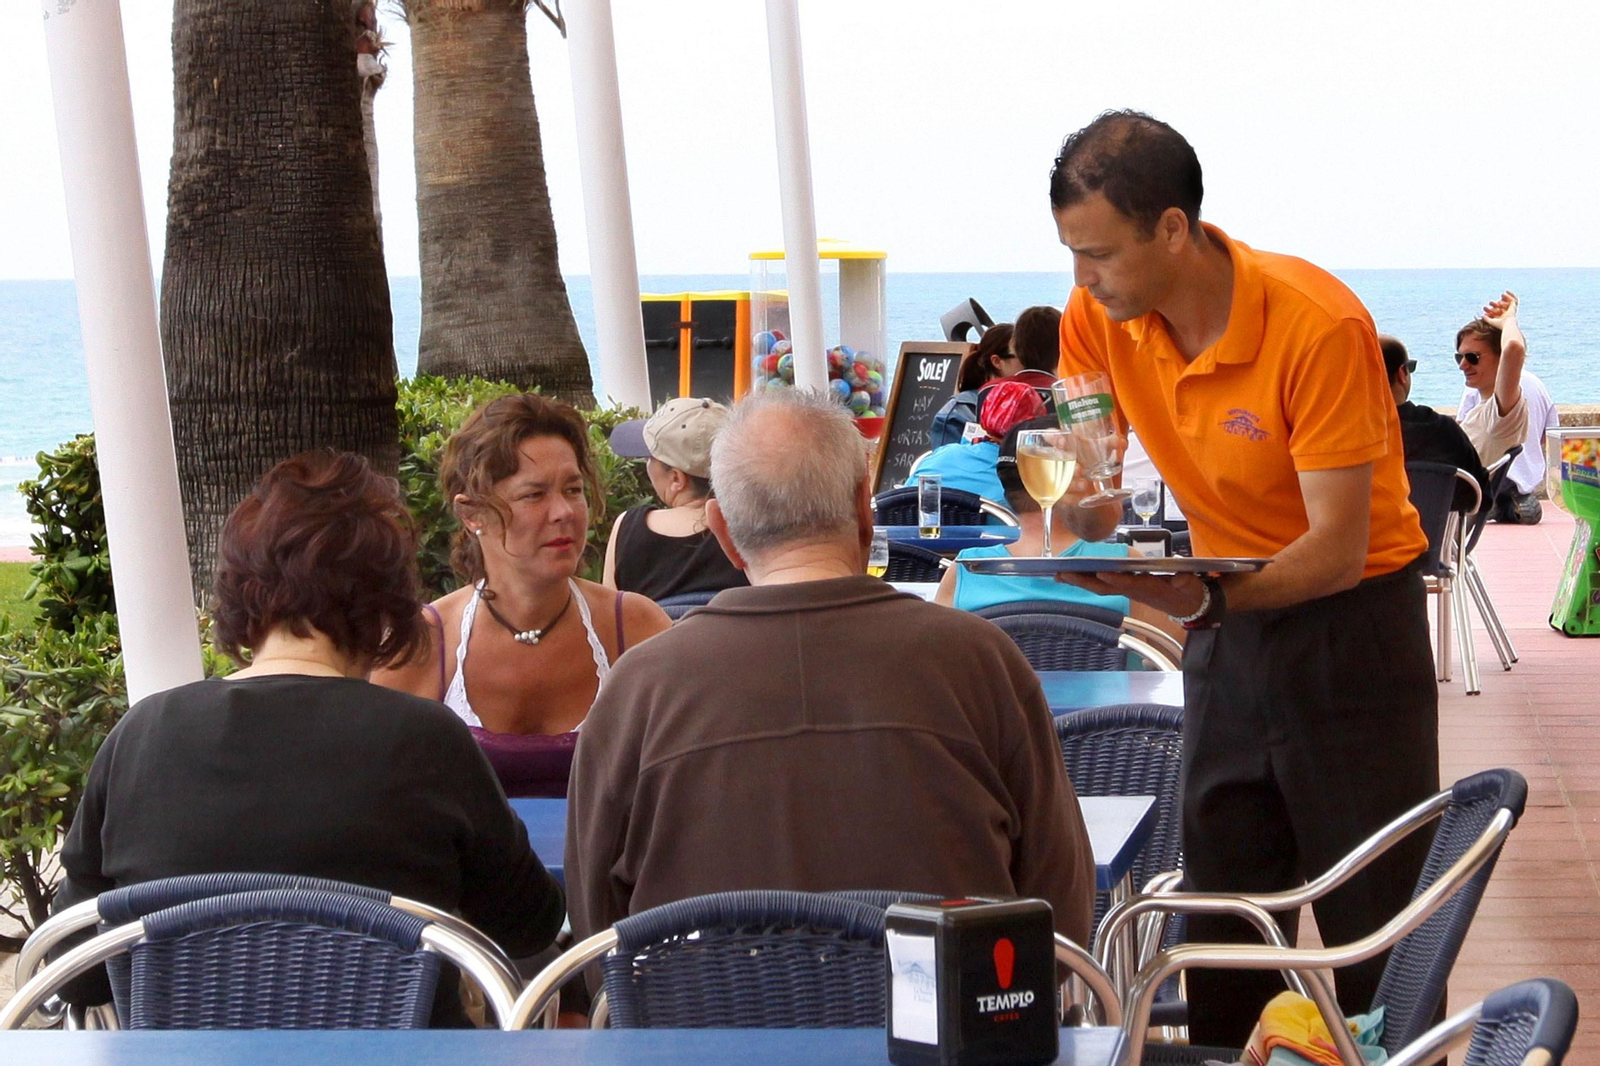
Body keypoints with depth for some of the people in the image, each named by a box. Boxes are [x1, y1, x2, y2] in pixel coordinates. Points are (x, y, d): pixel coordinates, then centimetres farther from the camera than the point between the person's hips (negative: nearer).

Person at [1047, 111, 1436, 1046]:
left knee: (1371, 930, -3)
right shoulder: (1100, 317, -8)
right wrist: (1087, 508, -24)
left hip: (1352, 624, -5)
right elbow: (1090, 489, 0)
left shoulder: (1317, 326, -26)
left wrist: (1207, 599, -41)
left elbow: (1338, 550, -25)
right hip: (1229, 624, 5)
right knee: (1223, 932, 8)